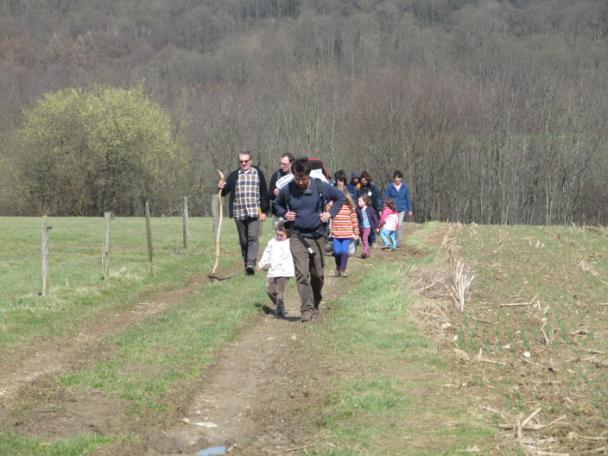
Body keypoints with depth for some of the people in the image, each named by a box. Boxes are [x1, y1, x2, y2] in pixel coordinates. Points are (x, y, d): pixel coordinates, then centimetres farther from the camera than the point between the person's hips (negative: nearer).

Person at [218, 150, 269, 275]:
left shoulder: (258, 174, 6)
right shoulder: (234, 175, 10)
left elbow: (264, 193, 6)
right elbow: (225, 191, 5)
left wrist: (264, 211, 0)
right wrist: (221, 188, -19)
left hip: (254, 212, -3)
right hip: (238, 212, 3)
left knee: (253, 237, -14)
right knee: (243, 240, 8)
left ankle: (251, 263, -23)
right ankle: (246, 263, 18)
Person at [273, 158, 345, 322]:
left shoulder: (321, 187, -7)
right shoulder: (287, 190, -5)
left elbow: (340, 197, 11)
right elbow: (277, 203, 17)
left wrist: (330, 213, -1)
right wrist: (284, 214, -1)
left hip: (317, 236, 1)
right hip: (297, 237, -1)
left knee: (317, 275, 10)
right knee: (302, 274, -14)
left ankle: (315, 306, 28)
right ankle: (307, 309, -15)